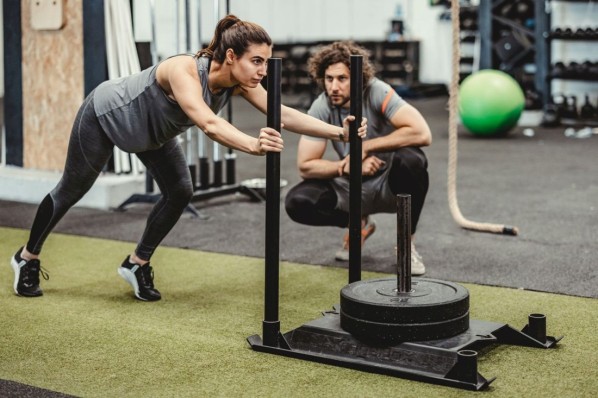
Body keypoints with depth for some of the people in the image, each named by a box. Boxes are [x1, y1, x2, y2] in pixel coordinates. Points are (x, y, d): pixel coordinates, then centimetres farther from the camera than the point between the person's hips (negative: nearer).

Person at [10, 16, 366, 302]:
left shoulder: (239, 81, -23)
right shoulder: (184, 70, -43)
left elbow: (283, 113, -31)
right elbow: (208, 123, -60)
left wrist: (339, 131, -43)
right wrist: (253, 145, -77)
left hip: (151, 128, 6)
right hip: (106, 114, -6)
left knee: (180, 192, -6)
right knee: (70, 191, 11)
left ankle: (137, 264, 14)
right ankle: (27, 258, 35)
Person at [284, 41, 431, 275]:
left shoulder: (377, 92, -24)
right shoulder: (321, 108, -15)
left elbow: (422, 133, -36)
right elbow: (305, 166, -13)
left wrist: (365, 147, -30)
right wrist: (347, 167, -29)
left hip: (388, 183, -3)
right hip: (352, 189, 3)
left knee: (411, 160, -37)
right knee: (297, 202, -20)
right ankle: (358, 224, 10)